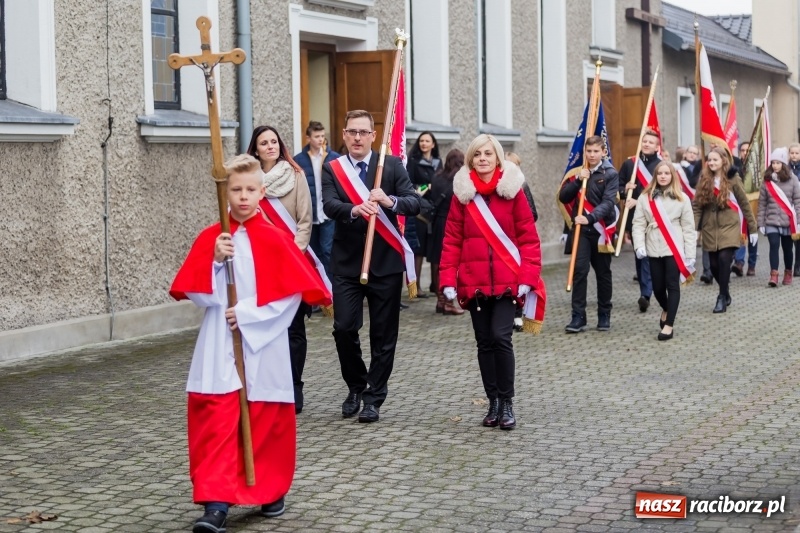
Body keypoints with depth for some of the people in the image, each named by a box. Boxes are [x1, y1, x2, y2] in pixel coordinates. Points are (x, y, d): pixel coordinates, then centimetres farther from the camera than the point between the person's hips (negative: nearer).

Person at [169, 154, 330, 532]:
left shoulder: (276, 239, -3)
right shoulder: (210, 238, 3)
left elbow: (293, 293, -7)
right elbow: (198, 295, -1)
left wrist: (247, 314, -12)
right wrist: (216, 261, -16)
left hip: (263, 348, -1)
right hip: (220, 349, 1)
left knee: (266, 421, 9)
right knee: (218, 421, -7)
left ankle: (271, 491, 28)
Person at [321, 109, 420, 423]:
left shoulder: (392, 165, 4)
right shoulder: (332, 169, 4)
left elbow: (414, 204, -5)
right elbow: (329, 205, -13)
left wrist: (391, 201, -26)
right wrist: (355, 210, -34)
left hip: (386, 263, 0)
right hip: (346, 264, 0)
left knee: (383, 335, 3)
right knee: (344, 328, -4)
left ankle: (374, 398, 15)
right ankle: (356, 387, 19)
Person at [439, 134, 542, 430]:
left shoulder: (513, 189, -1)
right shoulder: (462, 192, 4)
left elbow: (528, 236, -1)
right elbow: (452, 239, 3)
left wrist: (528, 277, -11)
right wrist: (448, 280, -4)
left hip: (506, 280, -2)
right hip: (473, 282, 2)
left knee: (501, 337, -13)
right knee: (484, 342, 7)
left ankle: (507, 403, 0)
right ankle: (494, 402, 17)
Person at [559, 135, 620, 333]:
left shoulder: (610, 174, -2)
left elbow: (608, 202, -14)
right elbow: (563, 197, 2)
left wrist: (590, 217, -28)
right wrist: (578, 180, -12)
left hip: (601, 229, -1)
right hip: (581, 229, 1)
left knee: (603, 273, 9)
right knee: (579, 270, -10)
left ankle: (604, 315, 21)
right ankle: (578, 317, -10)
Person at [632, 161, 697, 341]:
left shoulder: (681, 198, 1)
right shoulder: (645, 197, 4)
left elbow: (688, 227, 0)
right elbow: (638, 223, 1)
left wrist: (690, 255, -3)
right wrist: (639, 245, -13)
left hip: (674, 248, -2)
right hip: (654, 248, 2)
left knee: (672, 285, -6)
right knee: (658, 286, 8)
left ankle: (669, 325, -2)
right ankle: (665, 309, 40)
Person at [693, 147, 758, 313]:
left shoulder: (732, 179, -3)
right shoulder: (704, 180, 4)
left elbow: (744, 204, 2)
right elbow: (697, 206, 2)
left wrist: (752, 228, 2)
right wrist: (693, 228, -10)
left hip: (729, 227, -3)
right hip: (710, 229, 3)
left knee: (724, 260, -18)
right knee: (714, 265, 4)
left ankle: (722, 298, -6)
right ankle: (725, 292, 28)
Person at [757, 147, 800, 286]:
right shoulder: (767, 181, 3)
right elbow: (762, 203, 4)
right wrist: (761, 223, 1)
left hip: (788, 222, 0)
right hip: (771, 221, 0)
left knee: (787, 248, 10)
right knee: (774, 246, -13)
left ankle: (788, 273, 27)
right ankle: (773, 275, -15)